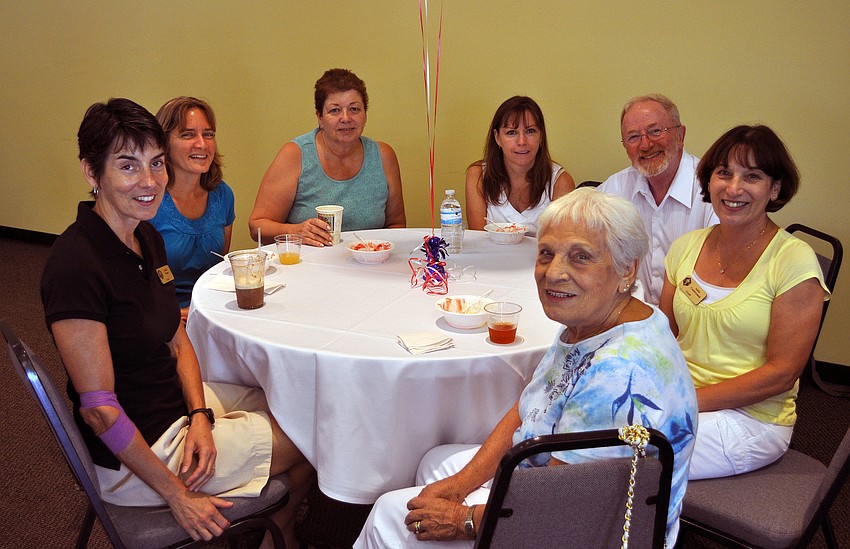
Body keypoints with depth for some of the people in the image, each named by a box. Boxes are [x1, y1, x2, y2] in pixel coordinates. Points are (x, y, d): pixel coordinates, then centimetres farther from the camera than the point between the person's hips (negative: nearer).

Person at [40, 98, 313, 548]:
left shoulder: (146, 237, 0)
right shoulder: (76, 263, -27)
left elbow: (178, 342, 7)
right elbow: (98, 408, -26)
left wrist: (200, 416, -10)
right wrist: (178, 496, -20)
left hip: (178, 399, 8)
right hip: (136, 453, -8)